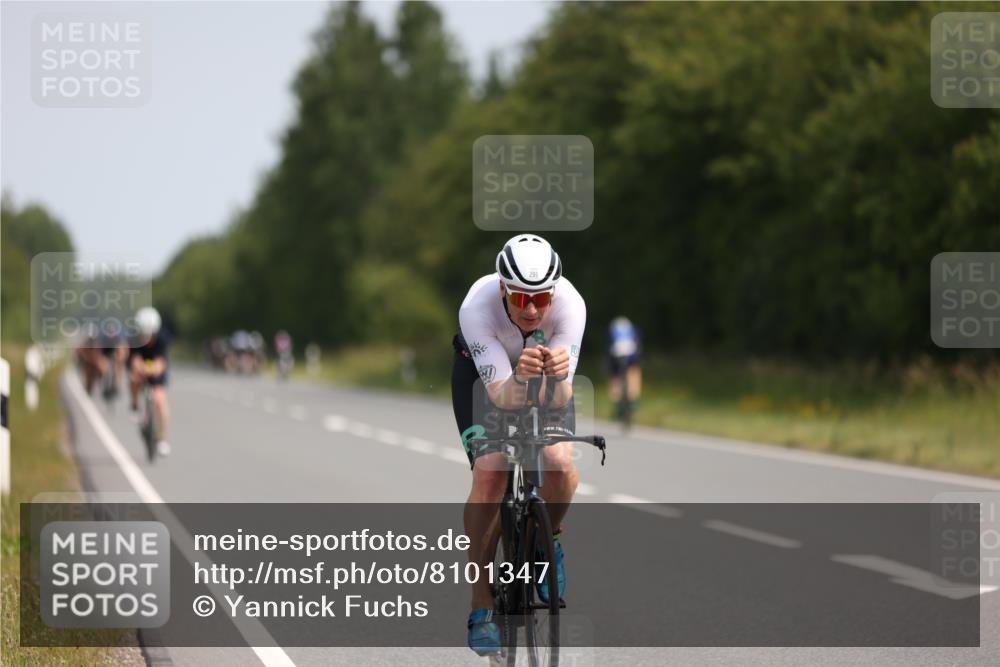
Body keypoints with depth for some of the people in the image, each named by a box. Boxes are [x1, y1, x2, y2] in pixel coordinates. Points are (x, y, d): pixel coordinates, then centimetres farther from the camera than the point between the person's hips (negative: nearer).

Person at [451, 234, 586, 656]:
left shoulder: (570, 304, -35)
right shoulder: (477, 307, -38)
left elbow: (559, 399, -35)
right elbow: (503, 397, -38)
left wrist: (558, 376, -57)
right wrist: (520, 377, -60)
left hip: (546, 364, 1)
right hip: (483, 372, -1)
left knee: (560, 463, -24)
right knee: (489, 474, -20)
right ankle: (481, 606, -9)